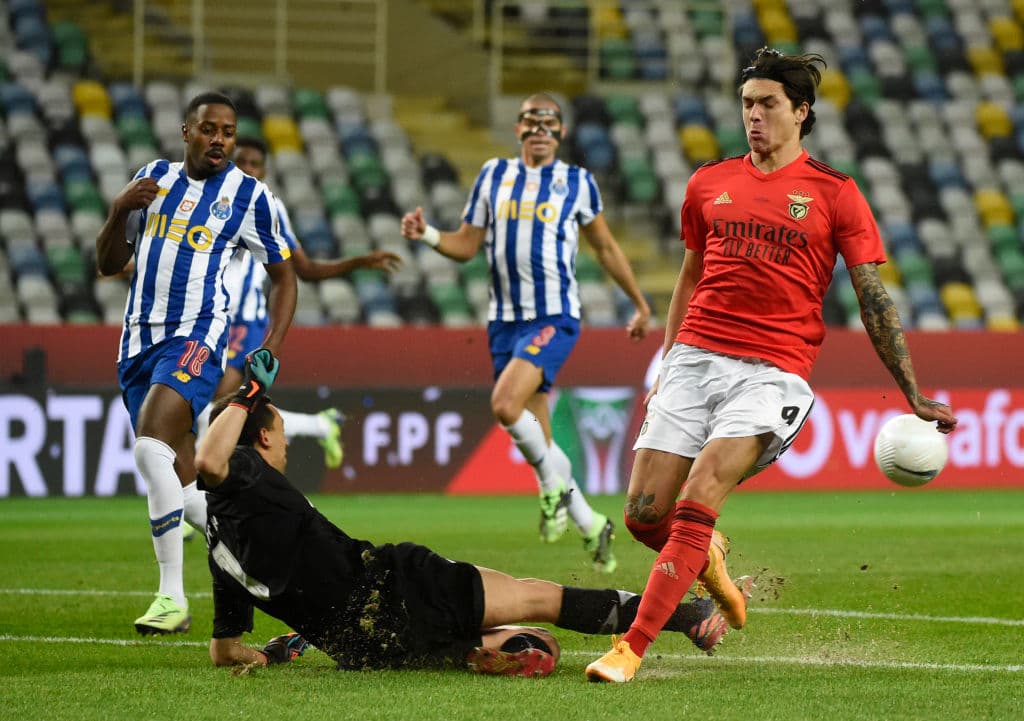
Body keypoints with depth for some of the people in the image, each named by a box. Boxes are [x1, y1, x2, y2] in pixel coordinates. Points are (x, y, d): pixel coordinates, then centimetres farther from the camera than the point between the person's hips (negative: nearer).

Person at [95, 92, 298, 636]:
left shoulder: (247, 195, 1)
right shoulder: (154, 178, 12)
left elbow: (282, 273, 10)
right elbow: (108, 264, 15)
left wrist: (270, 347, -2)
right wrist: (119, 211, -4)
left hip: (196, 338, -6)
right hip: (140, 340, 6)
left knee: (151, 448, -26)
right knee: (181, 482, 6)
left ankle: (172, 596, -23)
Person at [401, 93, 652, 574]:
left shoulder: (578, 182, 5)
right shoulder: (494, 174, 10)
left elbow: (606, 248, 17)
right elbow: (467, 245, 13)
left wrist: (641, 304, 23)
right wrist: (427, 235, -7)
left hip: (554, 316, -4)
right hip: (505, 318, 4)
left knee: (505, 405, -26)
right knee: (535, 436, 3)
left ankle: (556, 484, -3)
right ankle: (591, 525, 18)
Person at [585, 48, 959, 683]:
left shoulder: (834, 193, 3)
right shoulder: (709, 184, 13)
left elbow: (874, 299, 4)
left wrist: (915, 397, 1)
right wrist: (666, 365, 26)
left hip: (774, 372, -4)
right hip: (694, 361, 4)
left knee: (698, 499, -23)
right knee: (644, 516, -5)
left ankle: (631, 649, -23)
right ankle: (708, 563, 29)